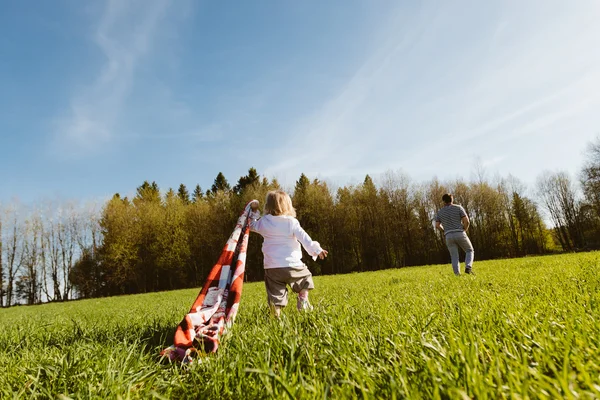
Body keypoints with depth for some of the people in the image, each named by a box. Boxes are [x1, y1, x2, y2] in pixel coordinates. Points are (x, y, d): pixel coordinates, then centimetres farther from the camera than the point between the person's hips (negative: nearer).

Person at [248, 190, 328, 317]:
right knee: (305, 277, 25)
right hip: (291, 265, -1)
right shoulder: (291, 222, -4)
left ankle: (277, 316, -5)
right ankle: (303, 300, 12)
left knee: (275, 294, 7)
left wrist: (254, 211, 32)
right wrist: (317, 250, -6)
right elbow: (304, 238, -9)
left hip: (271, 267, 2)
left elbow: (253, 226, 23)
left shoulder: (264, 222, 3)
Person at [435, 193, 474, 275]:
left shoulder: (440, 211, 11)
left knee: (454, 258, 7)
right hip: (460, 234, -2)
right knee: (470, 251, 17)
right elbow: (466, 221, -6)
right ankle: (468, 268, -6)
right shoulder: (458, 207, 3)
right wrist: (464, 230, 12)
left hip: (449, 237, 2)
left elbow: (437, 225, 8)